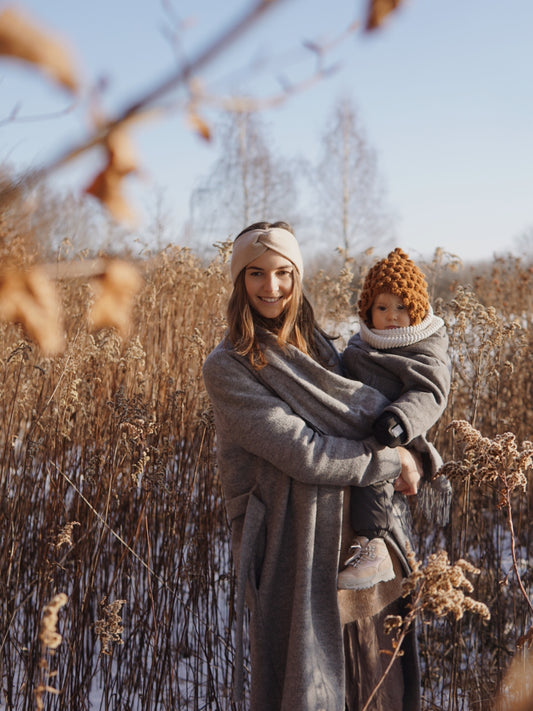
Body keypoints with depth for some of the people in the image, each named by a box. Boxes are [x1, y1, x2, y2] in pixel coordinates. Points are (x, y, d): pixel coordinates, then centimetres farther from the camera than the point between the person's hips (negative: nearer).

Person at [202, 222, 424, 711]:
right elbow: (300, 451, -18)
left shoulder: (318, 346, 8)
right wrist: (392, 461, -10)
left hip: (351, 536, 6)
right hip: (289, 542, -6)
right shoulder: (226, 367, -11)